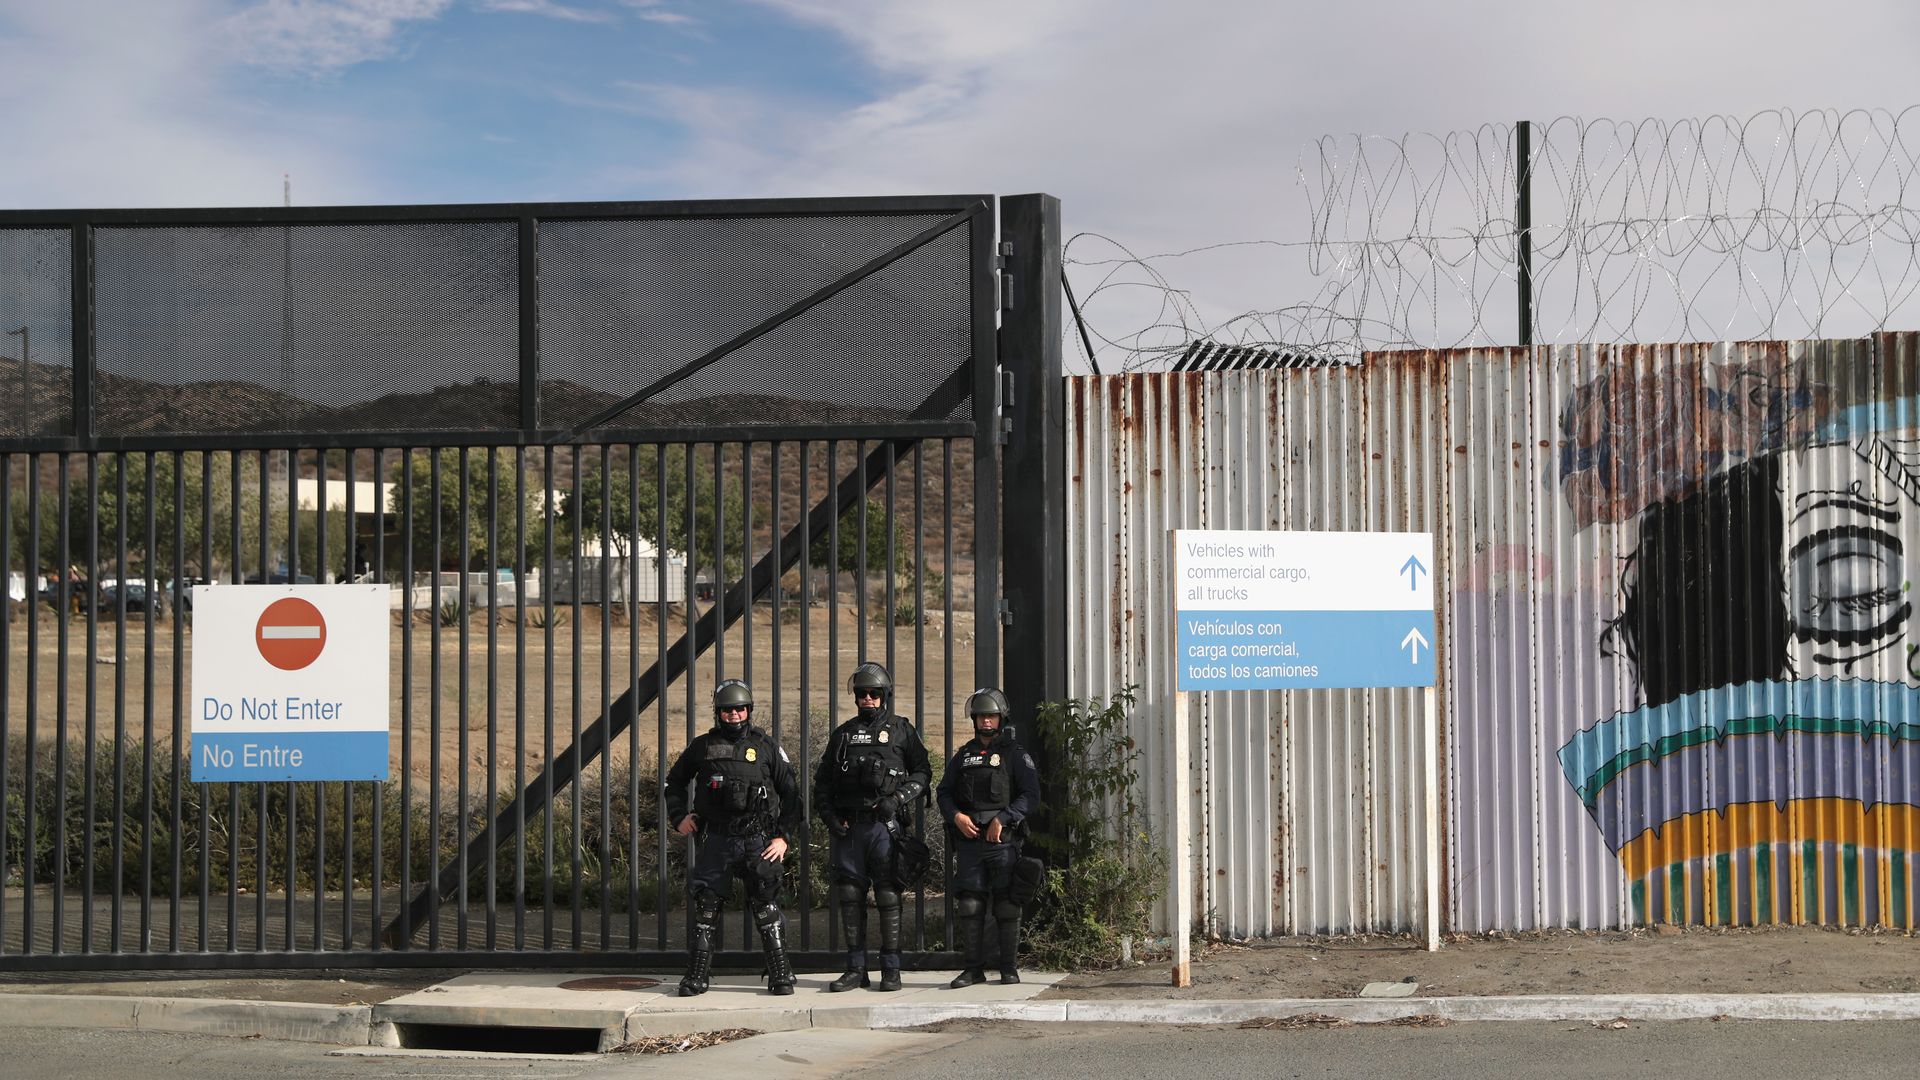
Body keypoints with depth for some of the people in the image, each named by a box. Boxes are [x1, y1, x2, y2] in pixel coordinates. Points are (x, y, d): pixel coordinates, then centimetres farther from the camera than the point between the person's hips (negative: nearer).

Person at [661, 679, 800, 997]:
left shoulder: (766, 746, 5)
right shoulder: (702, 746, 9)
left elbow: (791, 794, 7)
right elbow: (674, 782, 23)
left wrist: (783, 836, -1)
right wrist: (679, 817, 9)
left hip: (757, 839, -2)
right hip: (716, 839, 2)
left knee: (766, 907, -6)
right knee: (706, 907, 1)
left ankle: (781, 976, 0)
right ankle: (697, 976, 9)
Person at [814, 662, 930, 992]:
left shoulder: (901, 730, 6)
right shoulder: (842, 734, 15)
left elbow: (923, 772, 5)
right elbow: (822, 781, 17)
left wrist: (898, 799, -10)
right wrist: (829, 816, 3)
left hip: (884, 826, -3)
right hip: (848, 828, 4)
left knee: (888, 898, -4)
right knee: (850, 898, 4)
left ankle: (891, 970, 1)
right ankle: (856, 969, 10)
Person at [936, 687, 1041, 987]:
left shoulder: (1015, 755, 3)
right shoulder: (963, 756, 16)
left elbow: (1030, 796, -4)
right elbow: (944, 792, 16)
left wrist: (1002, 819, -14)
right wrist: (956, 816, -3)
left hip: (1003, 841, -3)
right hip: (969, 841, 3)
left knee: (1007, 906, -2)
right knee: (970, 906, 1)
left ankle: (1009, 967, 6)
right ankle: (973, 968, 6)